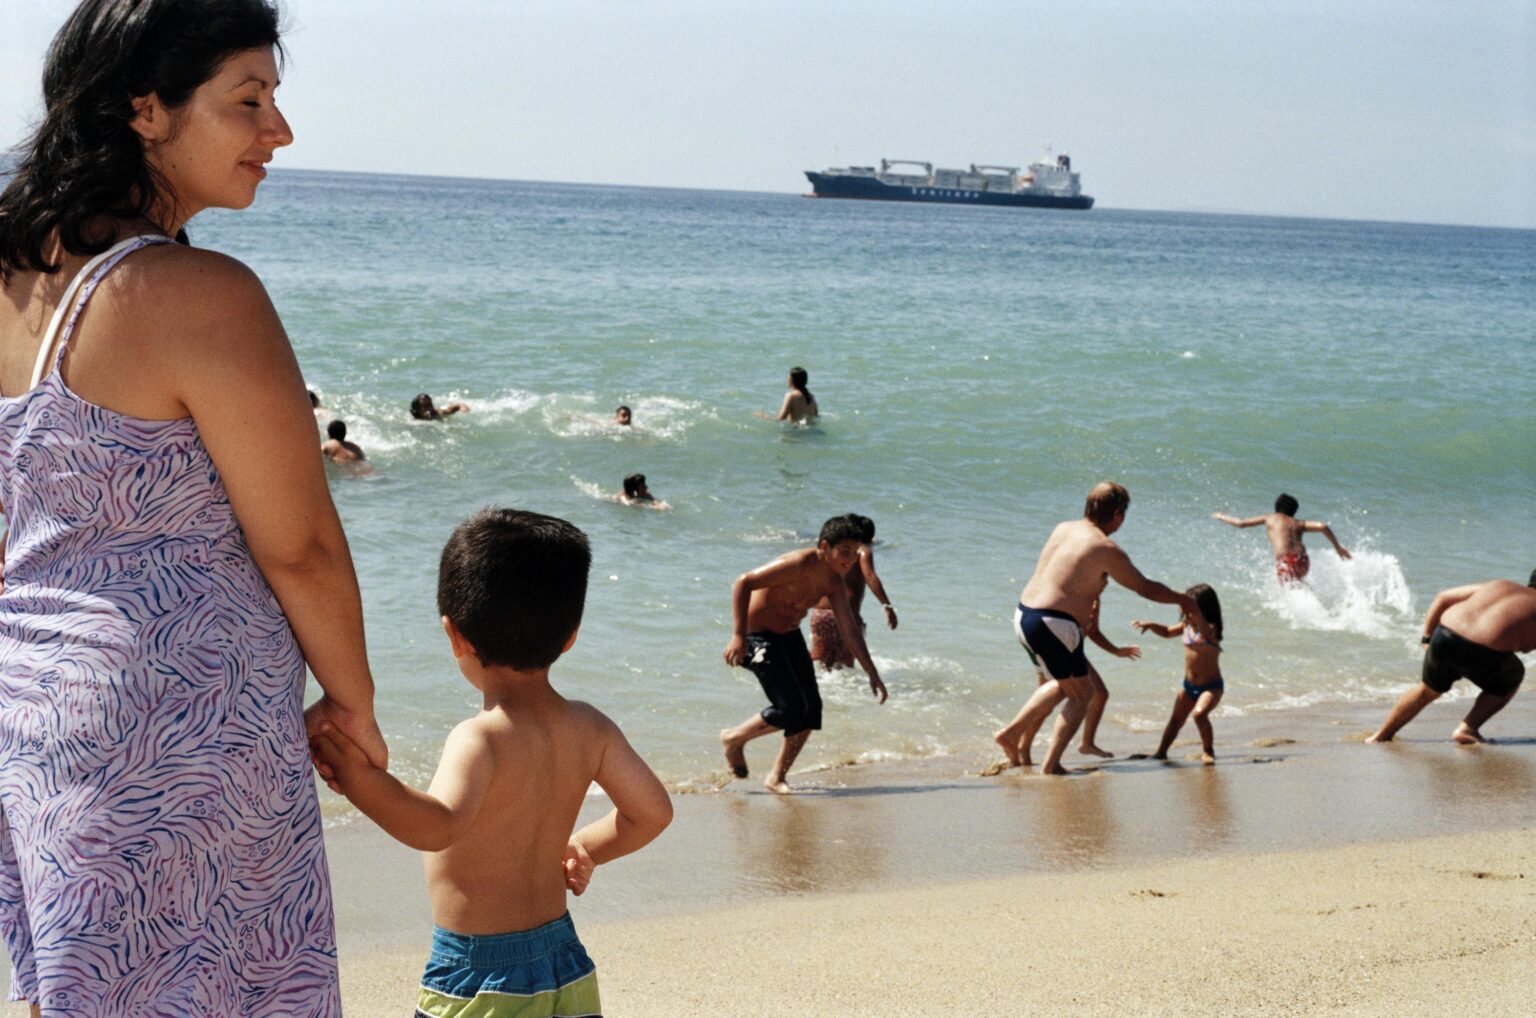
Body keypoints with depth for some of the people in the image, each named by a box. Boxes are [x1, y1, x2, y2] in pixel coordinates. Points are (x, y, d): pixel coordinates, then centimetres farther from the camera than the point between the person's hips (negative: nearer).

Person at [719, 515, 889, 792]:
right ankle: (734, 739, 10)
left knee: (811, 708, 0)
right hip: (759, 635, -8)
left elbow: (850, 629, 2)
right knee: (789, 707, -14)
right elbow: (743, 583, -29)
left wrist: (872, 674, -3)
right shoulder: (798, 565, -26)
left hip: (790, 636, 8)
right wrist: (738, 635, -34)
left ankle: (777, 777, 12)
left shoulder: (834, 582, -1)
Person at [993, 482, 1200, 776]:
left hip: (1023, 615, 8)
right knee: (1080, 696, 9)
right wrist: (1181, 600, 17)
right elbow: (1146, 588, 1)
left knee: (1061, 685, 28)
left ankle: (1014, 736, 23)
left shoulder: (1062, 529, 12)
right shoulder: (1107, 550, -9)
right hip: (1054, 626, -8)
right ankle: (1050, 765, 1)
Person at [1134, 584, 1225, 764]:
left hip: (1211, 686, -7)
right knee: (1176, 720, 13)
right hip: (1189, 685, 7)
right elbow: (1167, 632, 22)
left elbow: (1207, 634, -43)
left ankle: (1208, 751, -12)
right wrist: (1150, 625, 6)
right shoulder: (1186, 626, 4)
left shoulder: (1211, 628, -17)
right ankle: (1161, 752, 25)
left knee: (1199, 714, -28)